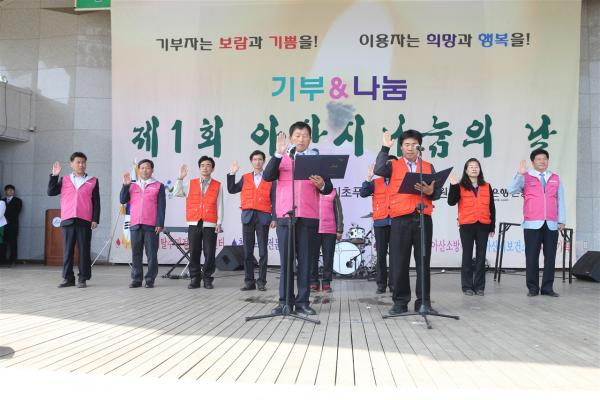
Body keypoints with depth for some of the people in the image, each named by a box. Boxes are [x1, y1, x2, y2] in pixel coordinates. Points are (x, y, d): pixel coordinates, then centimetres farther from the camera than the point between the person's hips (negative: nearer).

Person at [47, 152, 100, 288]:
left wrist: (95, 219, -3)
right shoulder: (64, 180, 12)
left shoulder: (93, 181, 7)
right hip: (67, 220, 1)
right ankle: (68, 278, 10)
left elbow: (96, 202, 5)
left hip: (85, 221, -1)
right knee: (68, 250, 3)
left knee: (84, 250, 0)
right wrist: (54, 176, -2)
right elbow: (51, 192, 3)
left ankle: (82, 279, 6)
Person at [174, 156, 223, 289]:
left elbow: (220, 206, 4)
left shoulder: (218, 186, 7)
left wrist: (219, 223, -3)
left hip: (210, 225, -1)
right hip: (194, 224, 1)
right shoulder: (191, 183, 13)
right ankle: (195, 279, 11)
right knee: (194, 253, 2)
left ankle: (207, 279, 10)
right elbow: (177, 193, 2)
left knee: (209, 253, -2)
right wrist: (181, 178, -4)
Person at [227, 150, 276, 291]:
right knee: (247, 251, 2)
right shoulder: (245, 178, 14)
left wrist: (274, 218, -6)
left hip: (263, 217, -2)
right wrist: (232, 173, -2)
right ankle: (249, 281, 8)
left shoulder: (270, 179, 7)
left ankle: (261, 281, 5)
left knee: (263, 251, -1)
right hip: (247, 216, 2)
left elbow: (274, 200, 2)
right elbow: (231, 190, 6)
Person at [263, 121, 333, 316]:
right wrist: (278, 153, -15)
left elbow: (328, 189, 8)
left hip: (309, 217, 1)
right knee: (285, 259, 1)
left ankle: (302, 301, 9)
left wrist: (321, 185, -15)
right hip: (285, 215, 0)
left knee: (306, 259, 2)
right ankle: (285, 300, 7)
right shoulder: (282, 158, 9)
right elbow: (267, 177, -8)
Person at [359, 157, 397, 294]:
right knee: (381, 254, 3)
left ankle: (393, 283, 7)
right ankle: (381, 284, 10)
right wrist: (369, 178, -12)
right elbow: (363, 193, -1)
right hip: (381, 222, 0)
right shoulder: (376, 182, 12)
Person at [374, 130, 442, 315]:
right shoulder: (393, 165, 9)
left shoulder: (428, 167, 15)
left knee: (423, 262, 5)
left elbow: (438, 192, 9)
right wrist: (385, 148, -8)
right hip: (400, 220, -2)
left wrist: (430, 191, -13)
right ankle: (400, 302, 10)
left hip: (423, 219, 2)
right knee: (399, 262, 1)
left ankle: (423, 301, 13)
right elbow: (378, 170, -13)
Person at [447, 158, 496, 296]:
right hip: (466, 225, -2)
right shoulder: (460, 186, 4)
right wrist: (453, 185, -20)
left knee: (481, 256, 4)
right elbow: (451, 202, -10)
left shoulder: (487, 187, 10)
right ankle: (467, 286, 8)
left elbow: (491, 208, 11)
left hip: (483, 226, 2)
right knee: (467, 256, 3)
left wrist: (492, 227, 7)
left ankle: (479, 287, 11)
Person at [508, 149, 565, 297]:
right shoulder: (526, 177, 6)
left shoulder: (556, 179, 14)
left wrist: (562, 220, 9)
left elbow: (560, 201, 14)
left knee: (550, 256, 3)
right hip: (532, 224, -3)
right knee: (532, 257, -1)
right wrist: (520, 173, -16)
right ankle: (533, 287, 5)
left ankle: (547, 287, 10)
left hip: (551, 224, 3)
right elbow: (511, 190, -8)